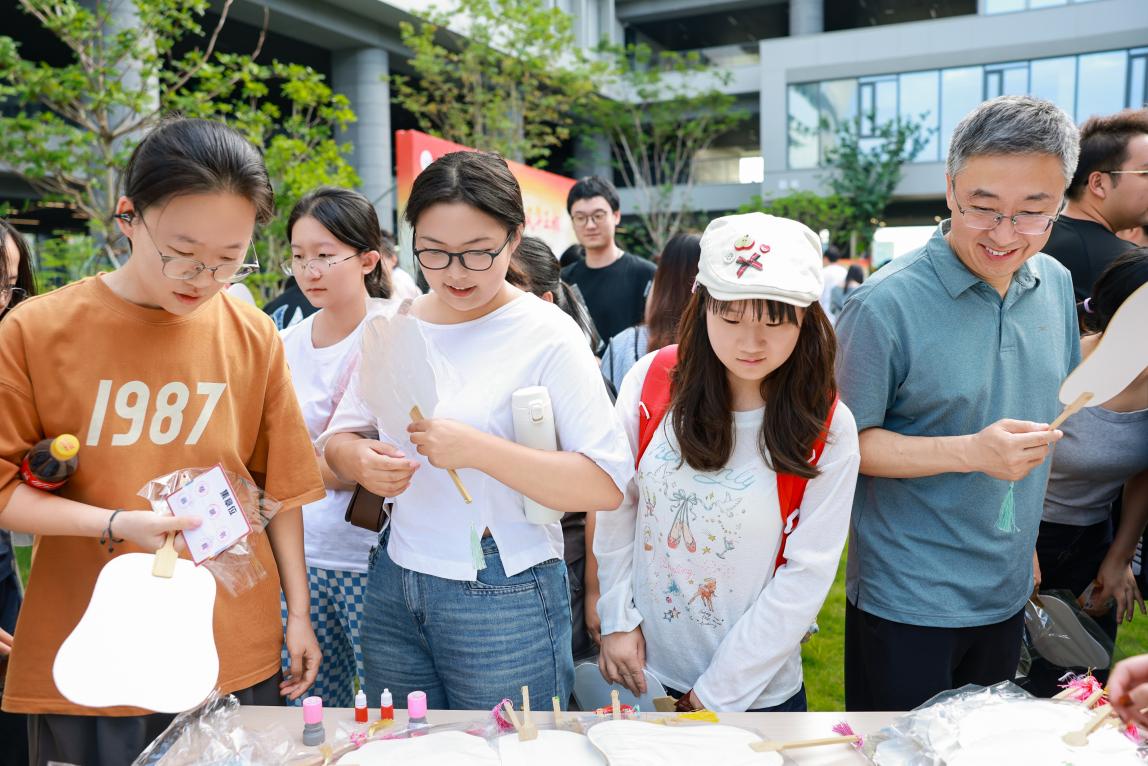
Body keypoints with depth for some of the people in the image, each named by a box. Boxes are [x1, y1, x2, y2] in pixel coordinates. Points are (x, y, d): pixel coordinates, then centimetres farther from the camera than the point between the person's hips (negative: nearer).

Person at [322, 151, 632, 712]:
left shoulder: (547, 335, -13)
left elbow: (608, 485, -19)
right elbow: (338, 438, 11)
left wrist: (478, 449, -27)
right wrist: (361, 460, -12)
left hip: (506, 602, -4)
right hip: (394, 588, 5)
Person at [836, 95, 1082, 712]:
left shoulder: (1055, 283, 0)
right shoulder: (886, 304, -21)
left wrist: (1027, 542, 14)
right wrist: (973, 452, -29)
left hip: (1008, 593, 7)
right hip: (905, 602, -6)